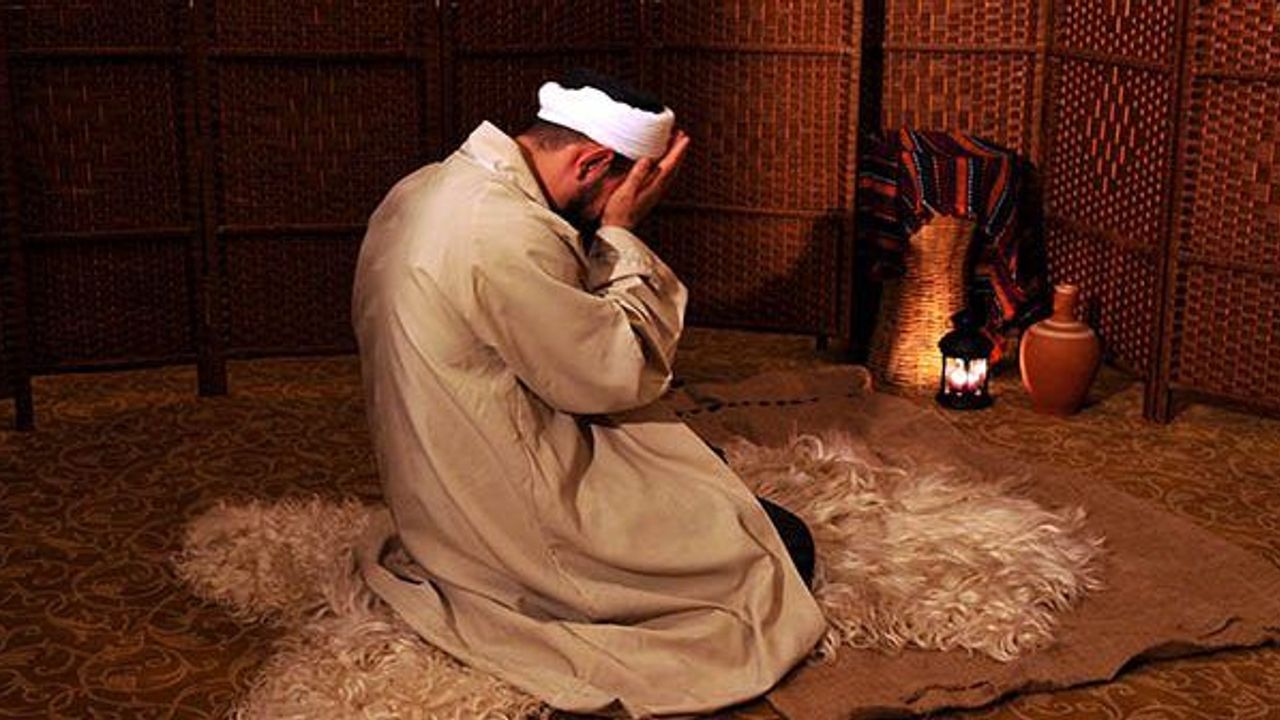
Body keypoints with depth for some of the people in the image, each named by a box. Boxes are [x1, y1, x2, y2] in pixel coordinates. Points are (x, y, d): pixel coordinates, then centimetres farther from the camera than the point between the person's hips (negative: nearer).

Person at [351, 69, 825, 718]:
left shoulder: (422, 189, 4)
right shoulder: (507, 233, -28)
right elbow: (618, 375, -19)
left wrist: (606, 238, 3)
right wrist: (621, 233, -13)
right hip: (513, 528, -10)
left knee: (705, 466, 23)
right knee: (780, 547, 0)